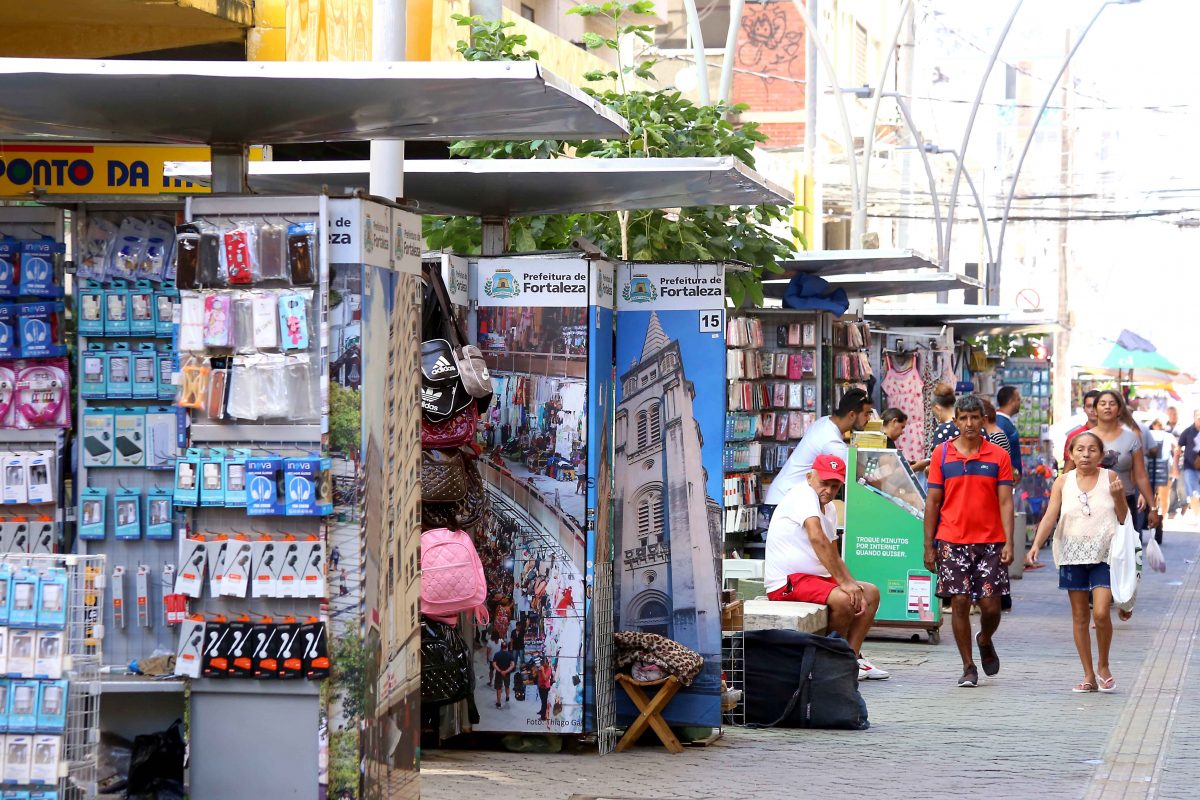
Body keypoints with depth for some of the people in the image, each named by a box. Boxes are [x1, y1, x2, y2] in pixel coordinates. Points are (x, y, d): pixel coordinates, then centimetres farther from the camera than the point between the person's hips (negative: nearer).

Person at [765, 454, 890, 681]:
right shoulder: (803, 495, -15)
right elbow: (817, 538, -30)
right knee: (843, 600, -29)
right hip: (787, 581, -11)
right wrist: (844, 582, -31)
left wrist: (852, 584, 1)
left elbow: (833, 556, 19)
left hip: (816, 577, 11)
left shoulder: (829, 508, 15)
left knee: (870, 593, 8)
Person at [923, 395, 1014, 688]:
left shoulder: (998, 457, 3)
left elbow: (1005, 502, 1)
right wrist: (929, 546, 3)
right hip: (952, 542, 0)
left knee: (990, 604, -2)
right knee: (959, 603, -2)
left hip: (990, 542, 0)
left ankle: (985, 641, 31)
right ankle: (968, 667, 9)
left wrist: (1009, 542, -9)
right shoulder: (942, 454, 4)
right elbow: (933, 501, 6)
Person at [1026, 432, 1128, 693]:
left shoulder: (1110, 478, 1)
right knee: (1080, 616, 7)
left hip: (1104, 555, -2)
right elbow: (1050, 517, -3)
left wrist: (1119, 496, -14)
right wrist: (1036, 545, -17)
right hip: (1073, 556, 2)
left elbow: (1124, 519, 3)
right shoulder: (1063, 482, 3)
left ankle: (1103, 666, 9)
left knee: (1101, 613, -14)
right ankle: (1089, 675, 16)